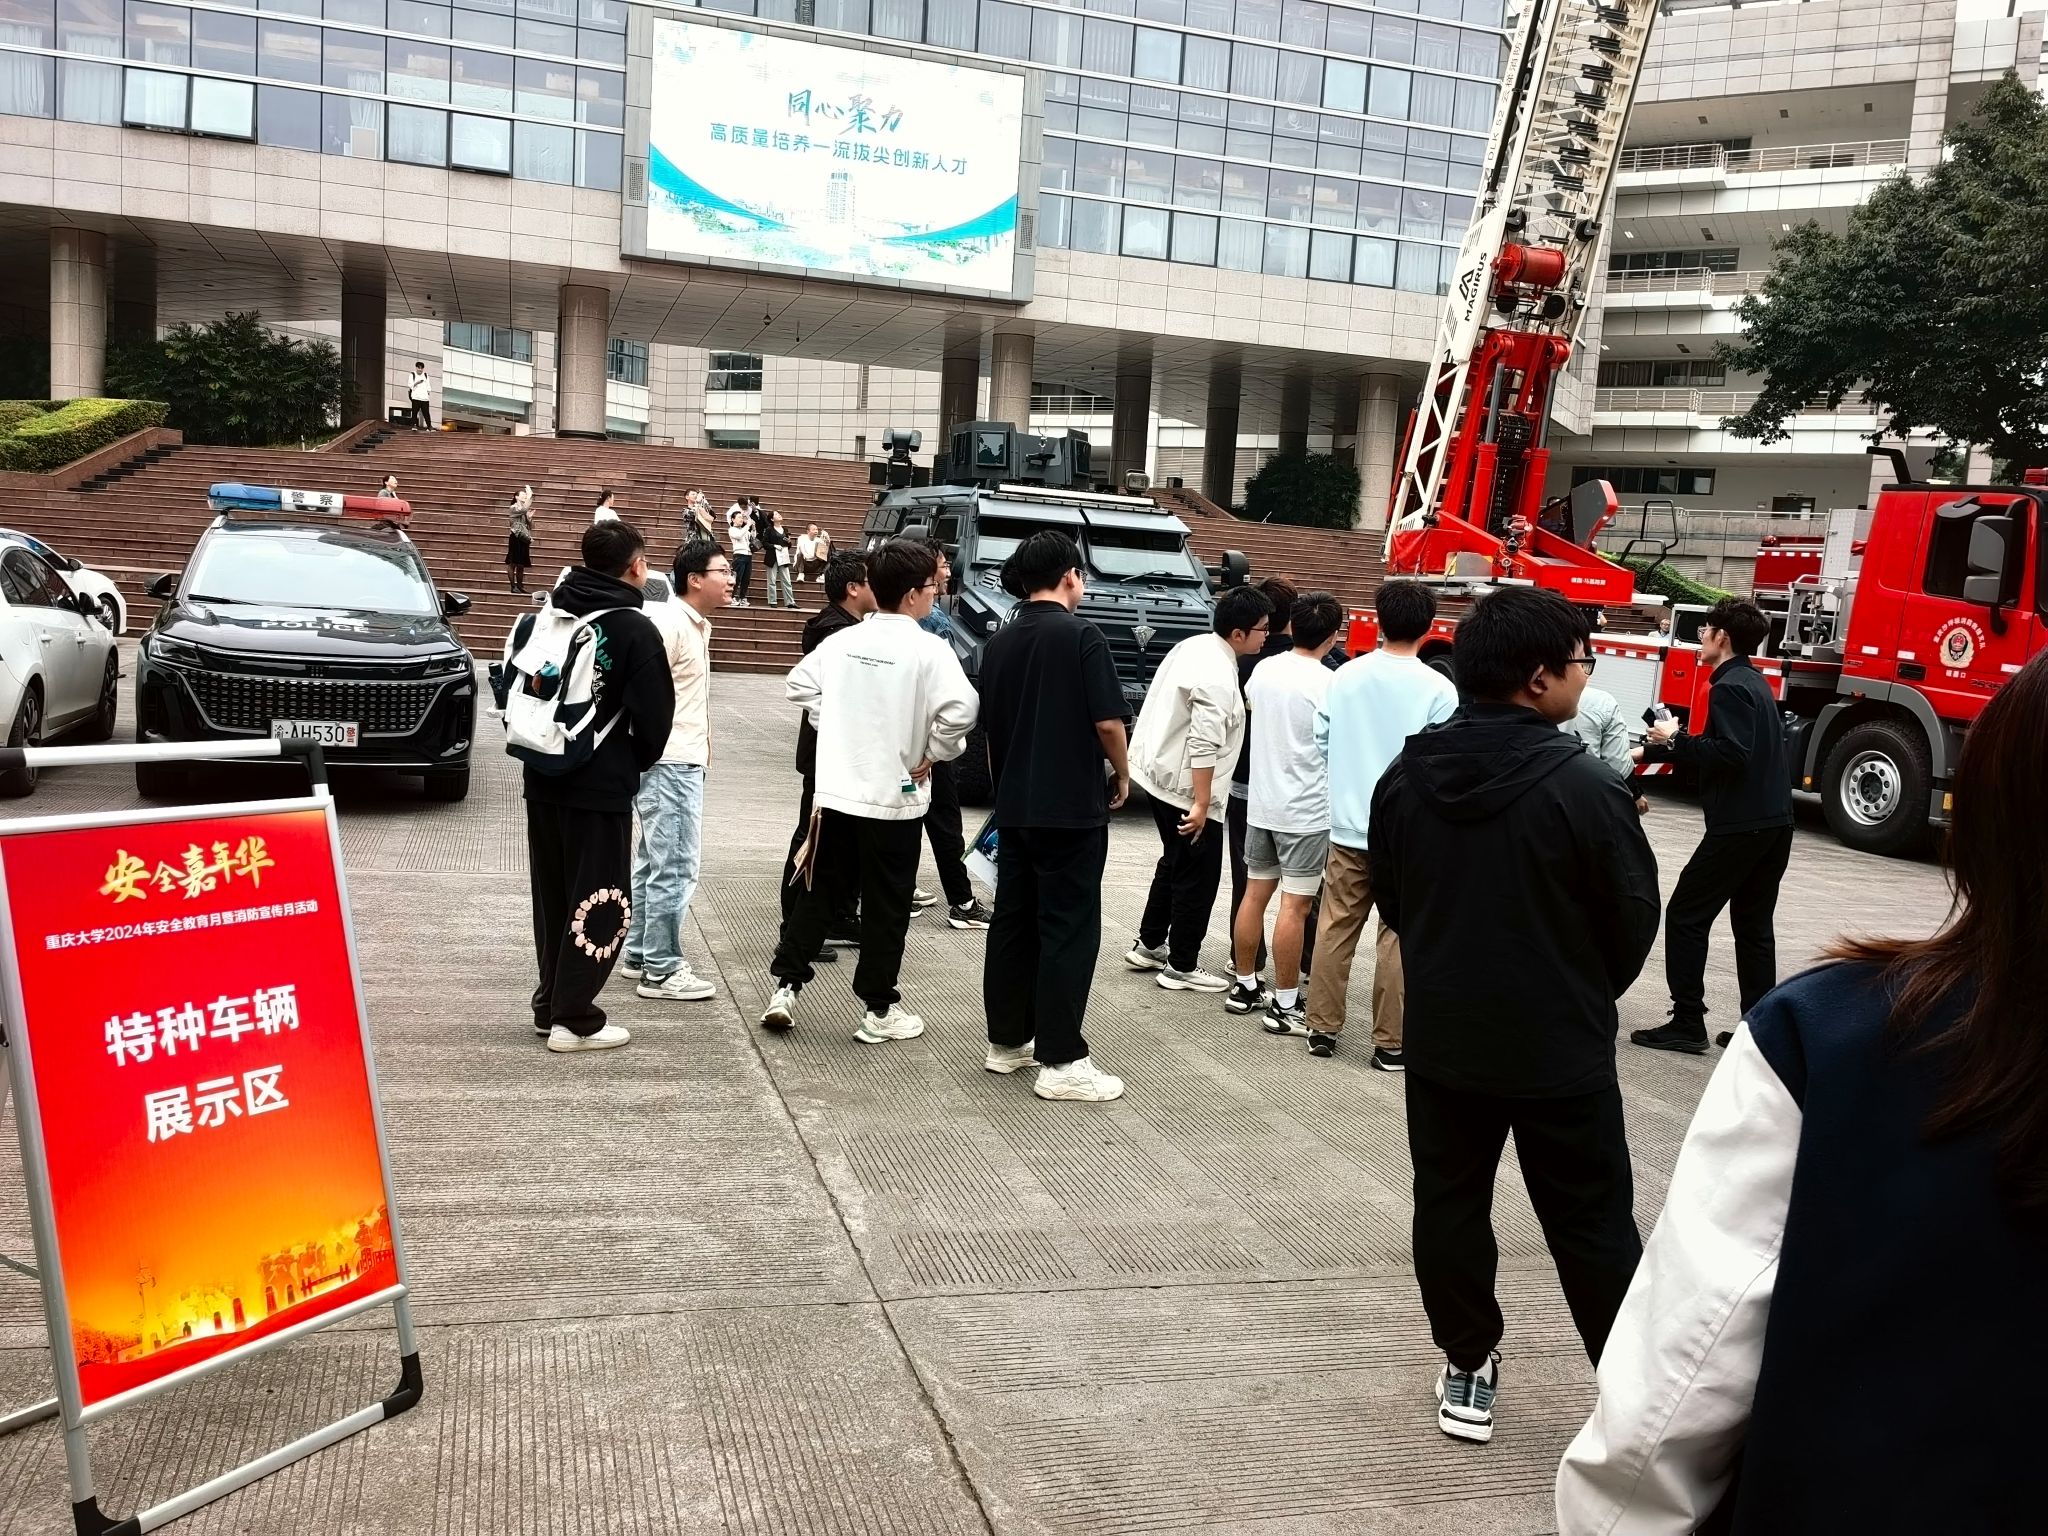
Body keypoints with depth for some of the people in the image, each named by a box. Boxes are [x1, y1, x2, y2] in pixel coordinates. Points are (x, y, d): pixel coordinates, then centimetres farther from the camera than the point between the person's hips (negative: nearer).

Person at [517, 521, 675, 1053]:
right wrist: (635, 764, 4)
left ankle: (550, 1003, 23)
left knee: (552, 896, 16)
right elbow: (655, 713, -13)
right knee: (599, 903, 1)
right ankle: (574, 1019, 2)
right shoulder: (635, 629, -11)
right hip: (602, 786, -6)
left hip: (542, 778, 7)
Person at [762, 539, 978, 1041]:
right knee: (886, 907, 6)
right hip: (896, 797, -5)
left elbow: (800, 684, 12)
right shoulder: (928, 649, -14)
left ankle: (785, 985, 14)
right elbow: (960, 709, -26)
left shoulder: (843, 640, 4)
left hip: (836, 792, 5)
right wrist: (933, 754, -11)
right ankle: (879, 1010, 13)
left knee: (818, 893, 16)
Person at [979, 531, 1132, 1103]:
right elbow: (1107, 721, -14)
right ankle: (1061, 1061, 0)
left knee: (1012, 921, 13)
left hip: (1014, 807, 7)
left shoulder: (1000, 642, 9)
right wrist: (1122, 775, 3)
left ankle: (1007, 1040, 22)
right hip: (1071, 806, -7)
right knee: (1068, 930, -2)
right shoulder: (1080, 636, -11)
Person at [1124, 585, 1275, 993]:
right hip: (1185, 787, -10)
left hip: (1159, 772, 10)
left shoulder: (1193, 646, 5)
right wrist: (1200, 805, -25)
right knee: (1198, 875, 3)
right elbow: (1204, 746, -27)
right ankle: (1181, 966, 12)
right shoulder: (1218, 678, -24)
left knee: (1175, 863, 23)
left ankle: (1148, 946, 33)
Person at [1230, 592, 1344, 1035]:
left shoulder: (1264, 669, 4)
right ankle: (1285, 1006, 1)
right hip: (1306, 811, -7)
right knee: (1295, 906, -3)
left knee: (1255, 894, 14)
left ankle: (1245, 986, 24)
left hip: (1260, 803, 7)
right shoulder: (1326, 683, -16)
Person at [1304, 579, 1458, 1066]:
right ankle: (1389, 1042, 11)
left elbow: (1321, 742, 4)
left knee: (1337, 929, 12)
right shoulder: (1438, 689, -12)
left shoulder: (1344, 676, -1)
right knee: (1397, 938, 5)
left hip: (1347, 826, 3)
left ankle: (1323, 1028, 19)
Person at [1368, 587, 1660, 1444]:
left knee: (1449, 1205, 16)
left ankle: (1468, 1371, 27)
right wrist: (1585, 995, 10)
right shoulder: (1583, 786, -19)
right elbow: (1635, 921, -10)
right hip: (1560, 1049, -4)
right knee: (1593, 1224, 9)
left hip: (1442, 1037, 4)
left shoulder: (1404, 779, -3)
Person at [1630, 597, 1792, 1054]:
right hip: (1774, 824, 9)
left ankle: (1687, 1024, -1)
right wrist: (1648, 751, 23)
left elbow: (1730, 757, -25)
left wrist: (1675, 741, -14)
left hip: (1739, 826, -9)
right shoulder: (1754, 682, 16)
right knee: (1754, 926, 12)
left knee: (1685, 916, -1)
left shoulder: (1729, 688, -14)